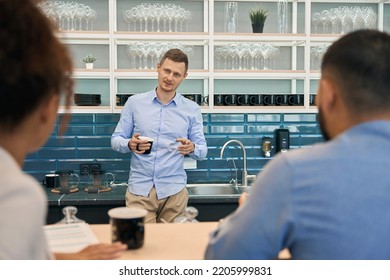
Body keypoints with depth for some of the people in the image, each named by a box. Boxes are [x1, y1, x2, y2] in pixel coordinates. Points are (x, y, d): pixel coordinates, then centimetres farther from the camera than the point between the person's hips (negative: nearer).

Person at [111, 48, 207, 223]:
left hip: (174, 190, 1)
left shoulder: (192, 109, 5)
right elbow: (116, 139, 6)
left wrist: (192, 148, -17)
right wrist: (130, 145, -16)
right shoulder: (135, 102, 3)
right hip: (139, 188, -1)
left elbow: (202, 150, 6)